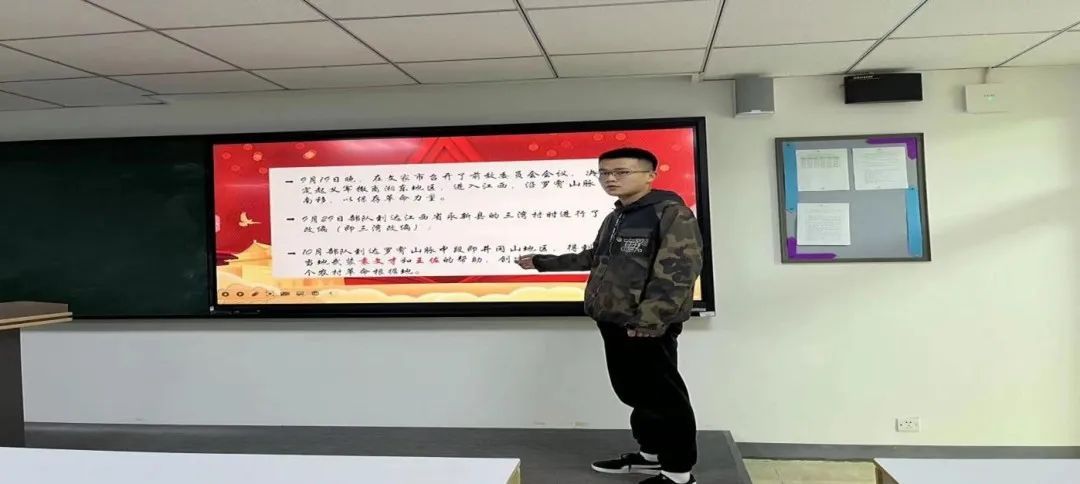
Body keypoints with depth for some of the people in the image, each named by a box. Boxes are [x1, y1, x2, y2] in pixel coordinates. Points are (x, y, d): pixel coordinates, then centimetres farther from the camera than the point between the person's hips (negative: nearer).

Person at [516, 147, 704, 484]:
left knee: (663, 395, -1)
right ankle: (652, 454, 29)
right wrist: (543, 262, 37)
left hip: (646, 326, -8)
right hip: (614, 321, 9)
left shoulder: (672, 213, -8)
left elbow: (678, 271, -19)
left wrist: (648, 319, -25)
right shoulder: (615, 218, 20)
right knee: (634, 392, 15)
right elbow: (595, 258, 33)